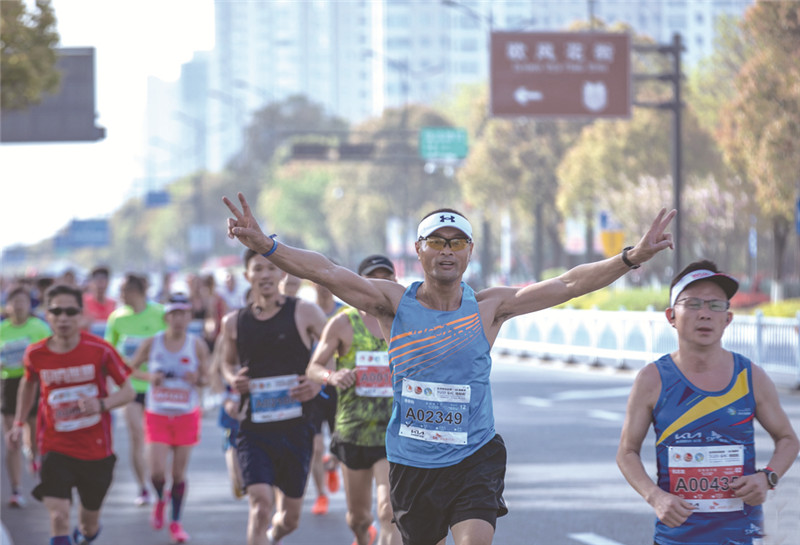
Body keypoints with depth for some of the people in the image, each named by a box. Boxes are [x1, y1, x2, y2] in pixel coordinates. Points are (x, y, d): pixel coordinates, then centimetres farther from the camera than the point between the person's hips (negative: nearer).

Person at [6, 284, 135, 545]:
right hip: (56, 450, 0)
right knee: (58, 516, -20)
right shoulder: (36, 354, -6)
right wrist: (18, 423, 10)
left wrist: (101, 404, -25)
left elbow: (128, 391, -6)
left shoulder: (100, 350, -12)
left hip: (96, 450, 0)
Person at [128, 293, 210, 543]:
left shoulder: (197, 346, -5)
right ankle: (160, 500, 25)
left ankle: (175, 522, 20)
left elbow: (206, 378, 4)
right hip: (157, 415, 0)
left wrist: (197, 379, -18)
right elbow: (130, 369, 6)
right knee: (157, 472, -9)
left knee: (179, 473, 5)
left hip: (187, 414, 0)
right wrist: (149, 377, -13)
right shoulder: (152, 343, -6)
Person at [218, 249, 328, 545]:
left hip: (295, 425, 0)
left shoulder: (304, 312, -1)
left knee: (290, 517, 12)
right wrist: (233, 379, 0)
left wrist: (319, 382, -13)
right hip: (253, 427, 0)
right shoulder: (234, 322, 6)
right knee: (260, 502, -20)